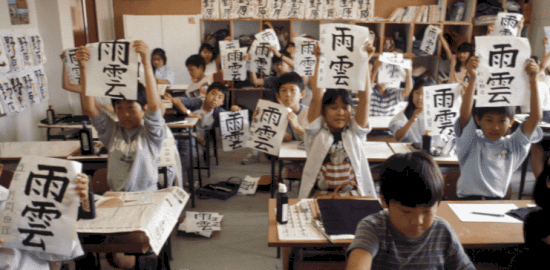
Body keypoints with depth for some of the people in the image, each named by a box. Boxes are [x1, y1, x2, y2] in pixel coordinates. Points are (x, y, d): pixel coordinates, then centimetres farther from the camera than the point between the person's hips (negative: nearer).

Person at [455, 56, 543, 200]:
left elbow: (536, 116, 0)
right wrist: (472, 79, -23)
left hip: (497, 200, 3)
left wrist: (533, 80, -8)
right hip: (468, 199, -3)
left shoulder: (513, 145, 9)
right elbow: (465, 114, -15)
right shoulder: (473, 141, 2)